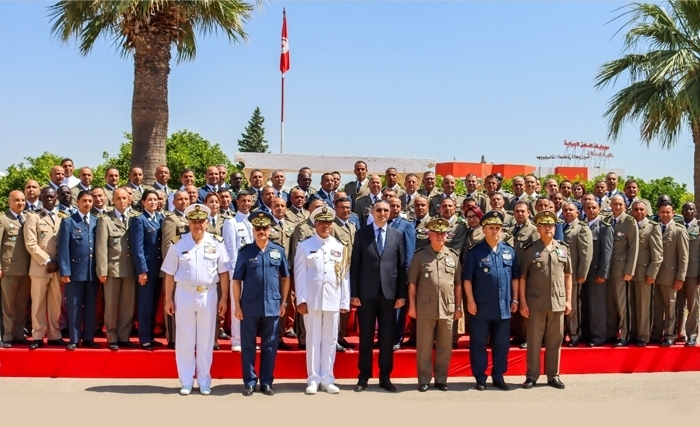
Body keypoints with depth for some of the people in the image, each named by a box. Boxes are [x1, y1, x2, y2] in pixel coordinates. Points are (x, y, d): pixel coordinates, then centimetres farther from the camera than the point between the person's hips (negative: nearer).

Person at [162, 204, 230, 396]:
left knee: (206, 340, 8)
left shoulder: (216, 242, -1)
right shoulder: (178, 242, -1)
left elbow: (224, 272, 2)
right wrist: (168, 299, 0)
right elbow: (170, 273, 2)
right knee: (184, 340, 6)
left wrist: (224, 298, -1)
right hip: (184, 294, 0)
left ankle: (204, 380, 19)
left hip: (208, 295, 0)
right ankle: (186, 381, 16)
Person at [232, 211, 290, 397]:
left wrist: (283, 302, 7)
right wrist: (237, 305, -4)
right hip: (249, 307, -1)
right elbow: (237, 281, 0)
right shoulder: (245, 252, -2)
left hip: (272, 306, 1)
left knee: (269, 346, 8)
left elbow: (285, 278, 10)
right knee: (248, 345, 6)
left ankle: (266, 382, 18)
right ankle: (249, 381, 17)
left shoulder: (278, 251, 2)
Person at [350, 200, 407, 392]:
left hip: (389, 292, 1)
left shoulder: (397, 235, 7)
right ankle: (363, 377, 13)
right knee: (365, 336, 5)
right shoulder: (361, 233, 4)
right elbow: (355, 265, 2)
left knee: (387, 337, 5)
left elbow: (401, 265, 5)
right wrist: (354, 293, -4)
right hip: (367, 292, -1)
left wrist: (402, 294, 0)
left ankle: (385, 377, 14)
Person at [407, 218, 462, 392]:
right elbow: (412, 283, 2)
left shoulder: (453, 256, 8)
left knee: (445, 346, 8)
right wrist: (412, 306, -2)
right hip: (425, 308, -2)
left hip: (447, 309, 2)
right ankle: (424, 380, 12)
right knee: (424, 346, 3)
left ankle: (441, 379, 18)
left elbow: (458, 284, 10)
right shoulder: (420, 255, 2)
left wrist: (458, 307, 7)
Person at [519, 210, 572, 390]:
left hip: (557, 303, 3)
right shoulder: (530, 251, -1)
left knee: (555, 341, 9)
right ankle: (532, 376, 11)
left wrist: (568, 300, 7)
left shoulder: (562, 250, 8)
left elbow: (567, 276, 12)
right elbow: (522, 278, -1)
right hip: (536, 303, -2)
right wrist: (522, 302, -6)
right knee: (534, 341, 3)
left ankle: (553, 376, 18)